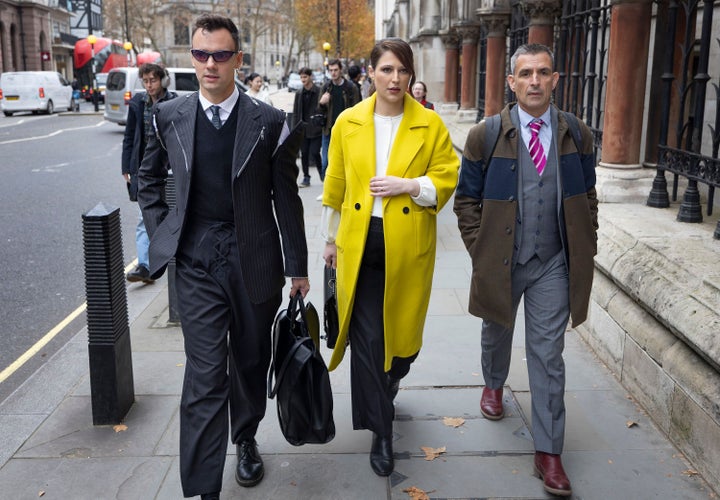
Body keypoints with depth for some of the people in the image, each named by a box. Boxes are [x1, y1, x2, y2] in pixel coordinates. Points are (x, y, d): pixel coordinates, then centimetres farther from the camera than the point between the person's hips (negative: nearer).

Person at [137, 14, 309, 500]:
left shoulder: (269, 122, -6)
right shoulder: (170, 116, 1)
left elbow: (286, 199, -1)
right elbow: (150, 177, 18)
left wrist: (298, 266, 1)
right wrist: (161, 232, 7)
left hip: (254, 259, 0)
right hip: (197, 263, 0)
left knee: (251, 361, 17)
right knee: (204, 375, -2)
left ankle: (246, 441, 43)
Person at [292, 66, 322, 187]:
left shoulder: (319, 92, -3)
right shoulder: (299, 94, 11)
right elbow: (295, 112, 13)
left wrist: (322, 125, -7)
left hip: (316, 129, -4)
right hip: (303, 129, 4)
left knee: (315, 153, -8)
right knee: (304, 154, 5)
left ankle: (322, 172, 15)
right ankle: (306, 178, 14)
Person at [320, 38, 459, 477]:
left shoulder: (430, 124, 0)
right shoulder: (348, 122, 3)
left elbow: (448, 176, 2)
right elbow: (335, 185, 9)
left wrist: (410, 185, -16)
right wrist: (331, 238, 12)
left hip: (409, 245, 0)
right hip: (360, 243, 0)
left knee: (402, 329, 11)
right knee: (366, 337, 0)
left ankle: (386, 389, 46)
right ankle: (382, 432, 15)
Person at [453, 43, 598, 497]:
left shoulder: (577, 136, -1)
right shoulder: (486, 135, -7)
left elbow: (587, 197, 9)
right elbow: (467, 199, -2)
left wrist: (586, 250, 4)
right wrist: (479, 250, -6)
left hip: (553, 265, 0)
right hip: (500, 262, 0)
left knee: (548, 355, 1)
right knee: (497, 333, 23)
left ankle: (549, 452, 11)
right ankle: (494, 385, 55)